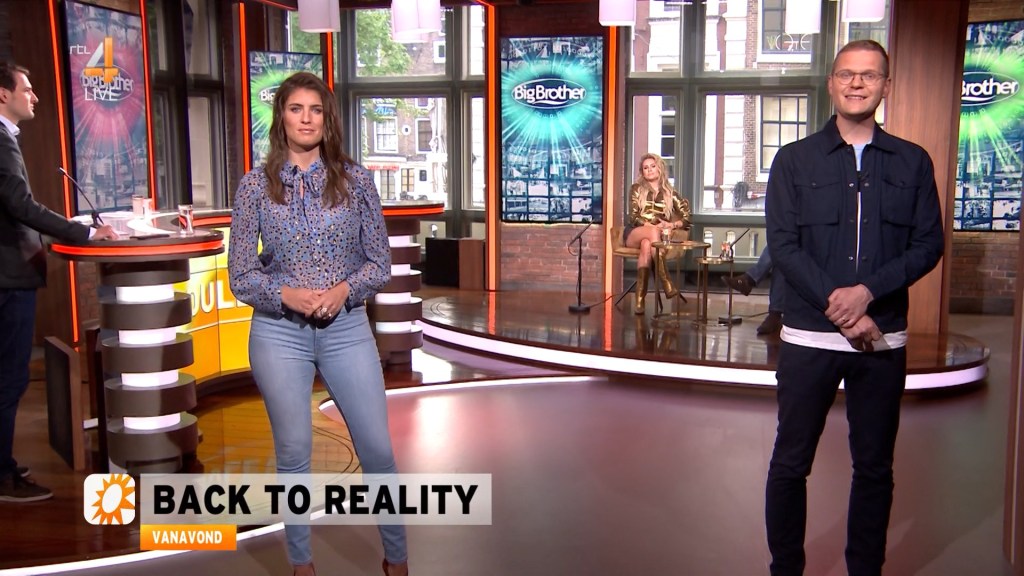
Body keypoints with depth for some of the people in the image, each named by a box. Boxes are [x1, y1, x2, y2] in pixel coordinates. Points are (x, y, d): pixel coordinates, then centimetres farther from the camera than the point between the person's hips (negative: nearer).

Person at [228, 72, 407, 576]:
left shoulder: (355, 180, 1)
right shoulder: (255, 185, -1)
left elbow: (380, 262, 3)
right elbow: (240, 274, 0)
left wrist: (344, 289, -16)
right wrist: (287, 294, -18)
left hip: (346, 329, 1)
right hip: (279, 333, 0)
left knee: (377, 448, 3)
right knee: (294, 453, 8)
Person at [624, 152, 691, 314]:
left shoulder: (669, 192, 13)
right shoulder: (637, 188, 9)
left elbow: (686, 218, 10)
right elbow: (634, 217, -2)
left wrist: (672, 225, -11)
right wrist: (654, 227, -16)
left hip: (658, 236, 1)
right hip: (634, 233, -1)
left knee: (646, 244, -38)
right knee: (652, 232, -37)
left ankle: (640, 299, -48)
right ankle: (666, 282, -49)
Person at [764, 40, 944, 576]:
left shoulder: (913, 162, 7)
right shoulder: (794, 160, 3)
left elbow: (928, 244, 1)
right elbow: (784, 245, -5)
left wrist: (867, 291, -15)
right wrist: (840, 309, -14)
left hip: (883, 338, 1)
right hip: (809, 337, -1)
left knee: (874, 466, 10)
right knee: (790, 462, 5)